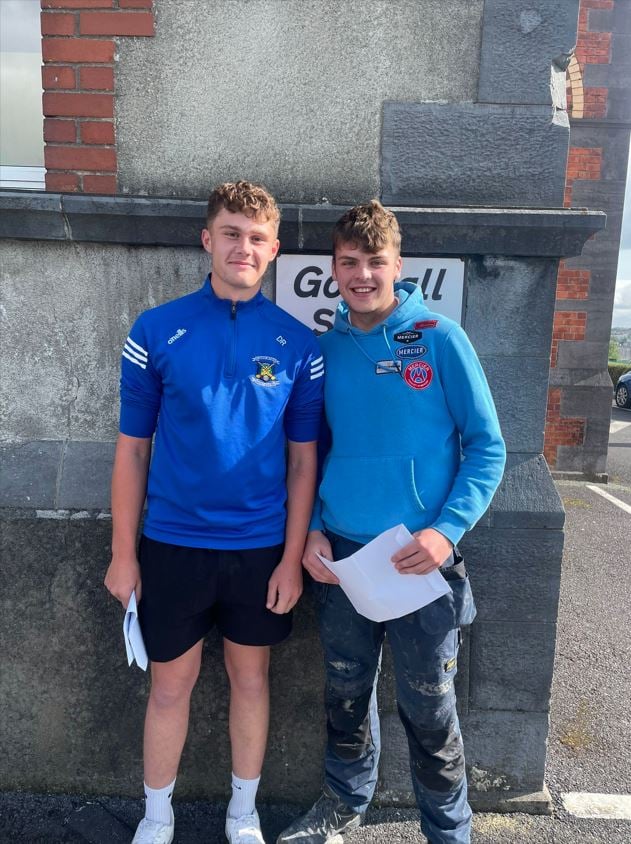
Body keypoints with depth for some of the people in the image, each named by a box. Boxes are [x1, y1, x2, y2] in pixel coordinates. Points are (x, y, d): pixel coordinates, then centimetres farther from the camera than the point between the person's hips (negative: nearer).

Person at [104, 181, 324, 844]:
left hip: (261, 547, 1)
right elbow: (132, 448, -2)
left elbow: (303, 460, 0)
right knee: (170, 684, 14)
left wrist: (292, 558, -3)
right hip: (172, 544, 0)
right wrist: (123, 555, -2)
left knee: (250, 677, 17)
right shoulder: (156, 331, -5)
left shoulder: (298, 344, -4)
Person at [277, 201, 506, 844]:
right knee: (346, 693, 20)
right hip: (340, 555, 3)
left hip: (420, 560, -3)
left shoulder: (440, 338, -7)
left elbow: (486, 446, -7)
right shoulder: (326, 349, 3)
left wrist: (446, 531, -18)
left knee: (427, 707, 11)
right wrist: (310, 530, -2)